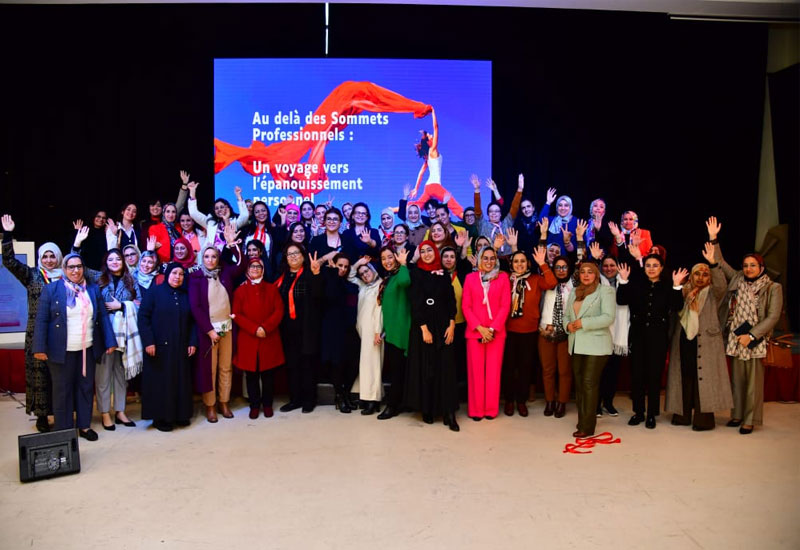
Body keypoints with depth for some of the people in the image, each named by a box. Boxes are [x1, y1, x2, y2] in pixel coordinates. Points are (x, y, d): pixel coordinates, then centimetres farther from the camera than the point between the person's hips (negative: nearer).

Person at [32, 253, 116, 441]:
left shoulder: (93, 290, 7)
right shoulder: (51, 290, -2)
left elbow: (103, 317, 7)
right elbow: (41, 320, -5)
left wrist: (110, 341, 1)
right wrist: (40, 348, -11)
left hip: (87, 349, 3)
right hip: (62, 351, -3)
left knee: (86, 387, 11)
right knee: (62, 390, 7)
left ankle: (84, 426, 23)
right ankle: (64, 430, 17)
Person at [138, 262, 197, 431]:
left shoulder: (185, 295, 10)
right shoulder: (154, 292, -3)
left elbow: (192, 321, 11)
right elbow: (143, 317, -8)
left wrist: (192, 342, 2)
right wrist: (148, 341, -16)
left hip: (180, 348, 4)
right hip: (159, 348, -4)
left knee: (181, 381, 8)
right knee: (160, 381, 2)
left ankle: (180, 414, 20)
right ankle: (160, 417, 13)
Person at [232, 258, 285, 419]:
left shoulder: (271, 288, 8)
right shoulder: (240, 290, 6)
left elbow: (279, 311, 0)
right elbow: (237, 314, -1)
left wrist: (265, 327, -14)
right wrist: (254, 329, -13)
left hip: (269, 339, 0)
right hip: (248, 339, 0)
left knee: (268, 374, 5)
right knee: (251, 374, 4)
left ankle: (267, 404, 18)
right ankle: (254, 405, 16)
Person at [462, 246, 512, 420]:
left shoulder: (503, 277, 4)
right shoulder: (470, 278, 6)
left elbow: (505, 306, -1)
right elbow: (466, 306, 2)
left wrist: (492, 329, -9)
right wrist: (480, 328, -9)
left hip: (496, 332, 0)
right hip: (475, 331, 0)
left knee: (493, 371, 4)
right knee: (476, 371, 2)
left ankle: (491, 409, 15)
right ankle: (476, 409, 13)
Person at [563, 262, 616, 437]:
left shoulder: (605, 291, -2)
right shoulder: (574, 292, 18)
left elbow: (608, 317, -13)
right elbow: (566, 314, 20)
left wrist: (583, 323, -17)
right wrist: (568, 325, -3)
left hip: (595, 345, -7)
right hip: (577, 345, 7)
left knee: (589, 383, -9)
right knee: (579, 384, 9)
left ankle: (587, 427, -4)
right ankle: (582, 421, 18)